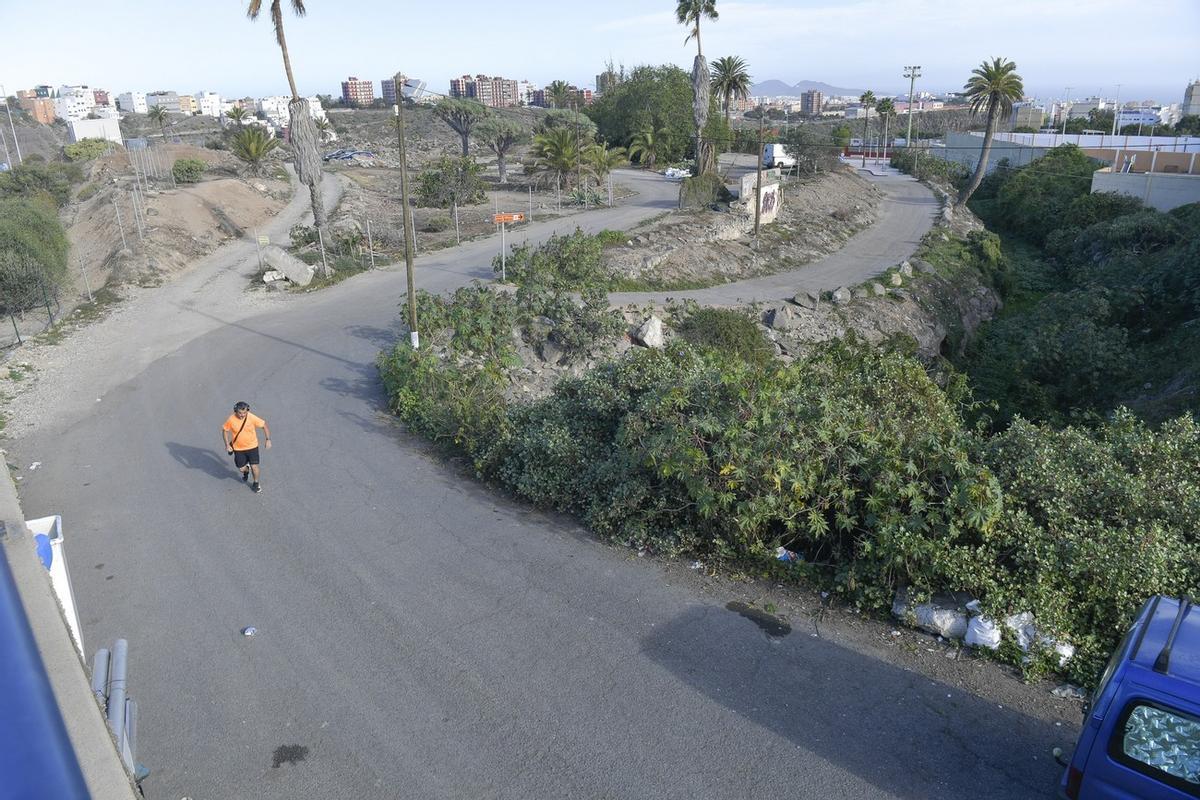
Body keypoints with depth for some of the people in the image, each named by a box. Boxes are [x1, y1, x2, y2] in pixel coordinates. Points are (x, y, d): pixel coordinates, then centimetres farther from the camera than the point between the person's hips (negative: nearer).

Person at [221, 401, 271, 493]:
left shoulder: (252, 418, -21)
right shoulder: (231, 419, -18)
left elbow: (264, 425, -10)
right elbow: (224, 430, -1)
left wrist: (268, 440, -13)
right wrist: (227, 445, -5)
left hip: (252, 446, -1)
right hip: (238, 448, 1)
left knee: (254, 466, -3)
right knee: (241, 468, 9)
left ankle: (256, 483, 24)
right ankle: (246, 471, 48)